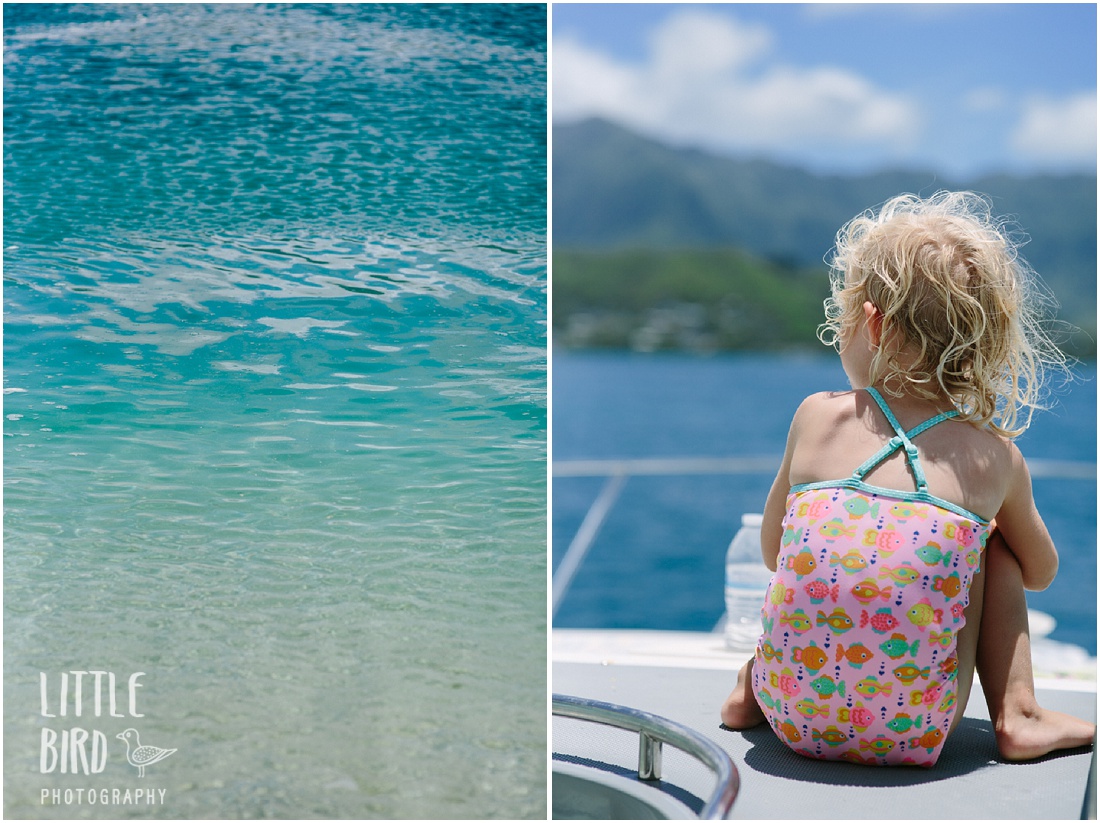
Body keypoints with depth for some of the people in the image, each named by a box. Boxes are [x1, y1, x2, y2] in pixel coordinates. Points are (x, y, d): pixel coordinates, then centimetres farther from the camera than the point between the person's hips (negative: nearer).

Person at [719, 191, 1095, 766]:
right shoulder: (996, 458, 1)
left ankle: (750, 689, 32)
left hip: (793, 714, 1)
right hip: (914, 730, -1)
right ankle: (1017, 718, 19)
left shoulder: (817, 417, 1)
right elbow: (1041, 572, 21)